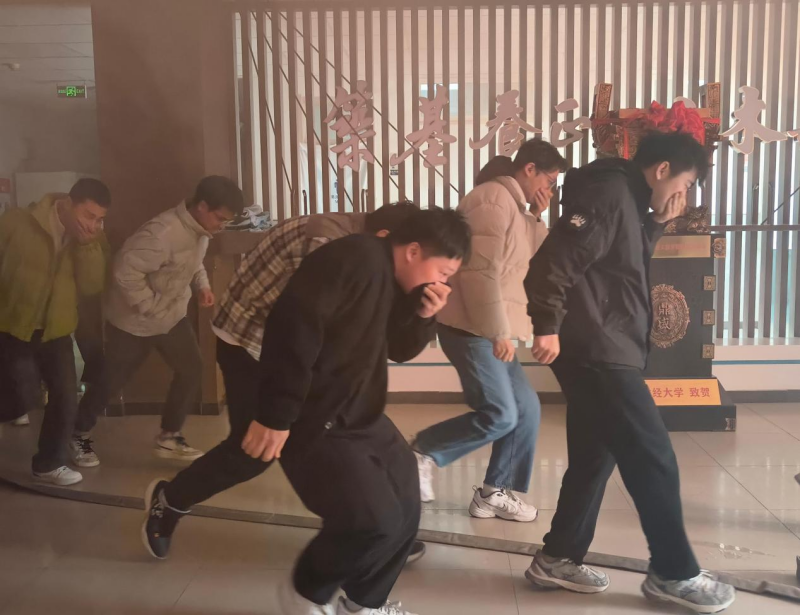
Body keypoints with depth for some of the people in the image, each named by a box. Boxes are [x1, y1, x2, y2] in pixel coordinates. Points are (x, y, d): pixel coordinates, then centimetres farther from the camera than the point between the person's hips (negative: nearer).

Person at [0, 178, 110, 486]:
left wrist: (86, 245, -24)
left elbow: (92, 286, -13)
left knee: (66, 396, 2)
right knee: (26, 397, -12)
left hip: (55, 331, 4)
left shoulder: (93, 240, -3)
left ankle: (49, 463, 21)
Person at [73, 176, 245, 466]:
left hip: (173, 317, 8)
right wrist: (149, 307, -28)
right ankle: (79, 435, 30)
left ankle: (168, 438, 18)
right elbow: (126, 270, -35)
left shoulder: (200, 230, -3)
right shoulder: (163, 233, -33)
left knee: (191, 370, 3)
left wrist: (202, 285, -2)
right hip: (134, 321, -8)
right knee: (110, 381, 7)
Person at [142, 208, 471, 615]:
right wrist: (275, 414, -30)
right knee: (375, 520, -13)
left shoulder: (392, 279, 8)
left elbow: (399, 348, 15)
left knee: (403, 507, 11)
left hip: (358, 413, 10)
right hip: (313, 418, -10)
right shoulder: (356, 259, -24)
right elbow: (293, 325, -31)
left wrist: (422, 316, -6)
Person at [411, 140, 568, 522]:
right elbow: (481, 272, -23)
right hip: (473, 329, -10)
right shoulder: (494, 199, -13)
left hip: (488, 330, 11)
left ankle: (494, 493, 17)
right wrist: (499, 331, -22)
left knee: (525, 410, 9)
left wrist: (537, 218, 7)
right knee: (500, 415, -11)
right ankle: (422, 454, 4)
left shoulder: (513, 205, 20)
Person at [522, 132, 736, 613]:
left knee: (594, 458, 15)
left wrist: (656, 224, 15)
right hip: (596, 351, -11)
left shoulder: (628, 200, 19)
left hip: (604, 352, 11)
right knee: (654, 459, -3)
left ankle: (558, 558, 25)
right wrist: (549, 326, -23)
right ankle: (674, 573, 11)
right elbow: (555, 259, -22)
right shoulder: (610, 191, -13)